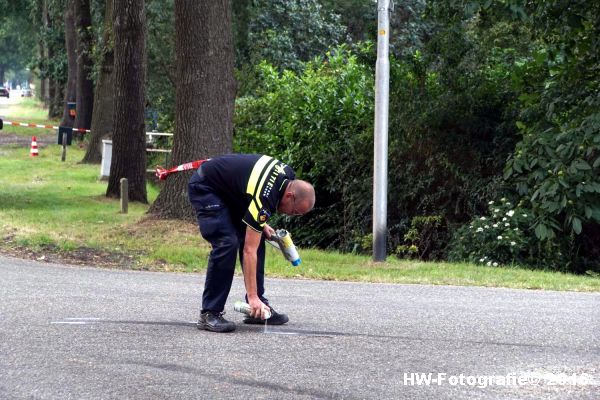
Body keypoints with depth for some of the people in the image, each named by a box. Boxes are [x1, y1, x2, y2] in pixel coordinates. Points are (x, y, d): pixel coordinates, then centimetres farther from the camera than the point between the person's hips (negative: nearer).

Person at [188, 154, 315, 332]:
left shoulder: (288, 176, -9)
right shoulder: (264, 198, -33)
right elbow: (249, 251, -31)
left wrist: (261, 224, 1)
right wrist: (253, 297, -31)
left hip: (229, 189, 10)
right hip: (205, 188, -10)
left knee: (256, 239, 3)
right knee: (226, 243, -22)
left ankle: (257, 308, 8)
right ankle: (209, 314, -15)